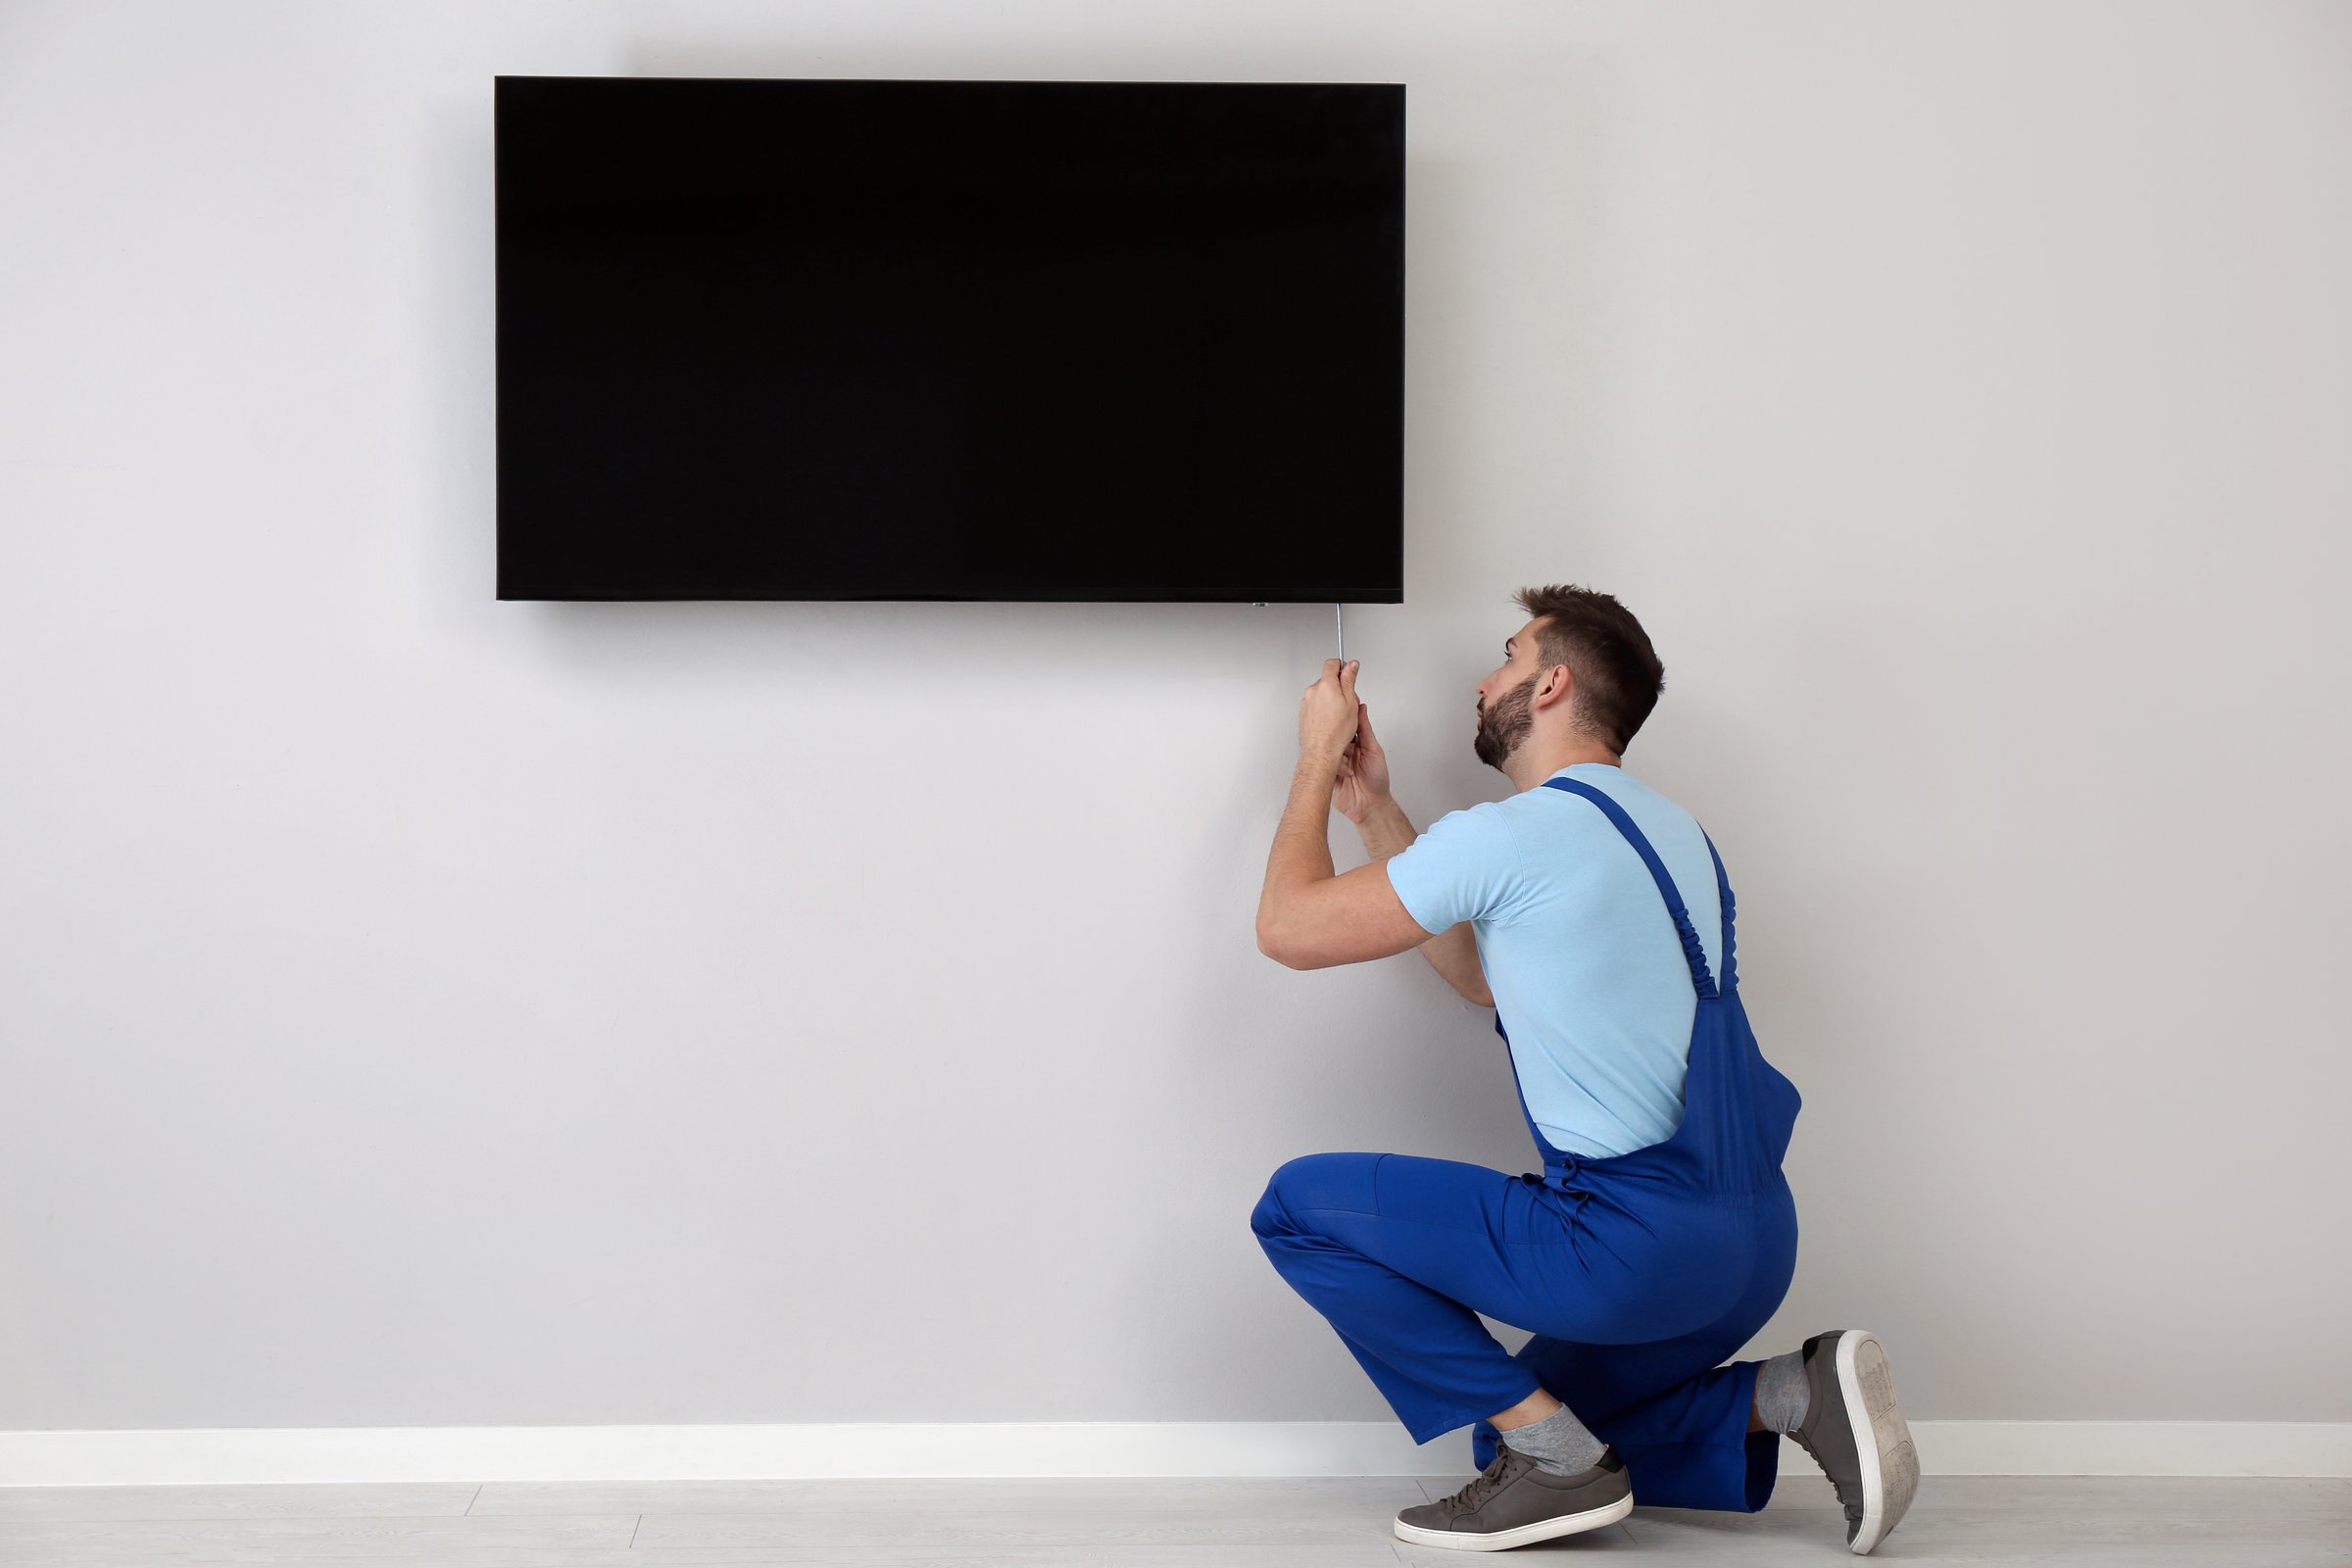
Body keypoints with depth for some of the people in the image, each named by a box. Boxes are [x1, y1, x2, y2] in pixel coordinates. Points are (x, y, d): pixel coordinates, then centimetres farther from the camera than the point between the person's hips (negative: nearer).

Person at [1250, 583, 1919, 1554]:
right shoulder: (1667, 829, 16)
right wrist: (1372, 807, 27)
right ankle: (1791, 1394, 8)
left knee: (1299, 1206, 0)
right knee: (1523, 1422, 27)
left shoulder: (1512, 836, -13)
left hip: (1633, 1242, -9)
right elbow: (1482, 974, 26)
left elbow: (1288, 927, -4)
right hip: (1754, 1242, 9)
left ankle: (1550, 1455, -2)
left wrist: (1318, 759, 10)